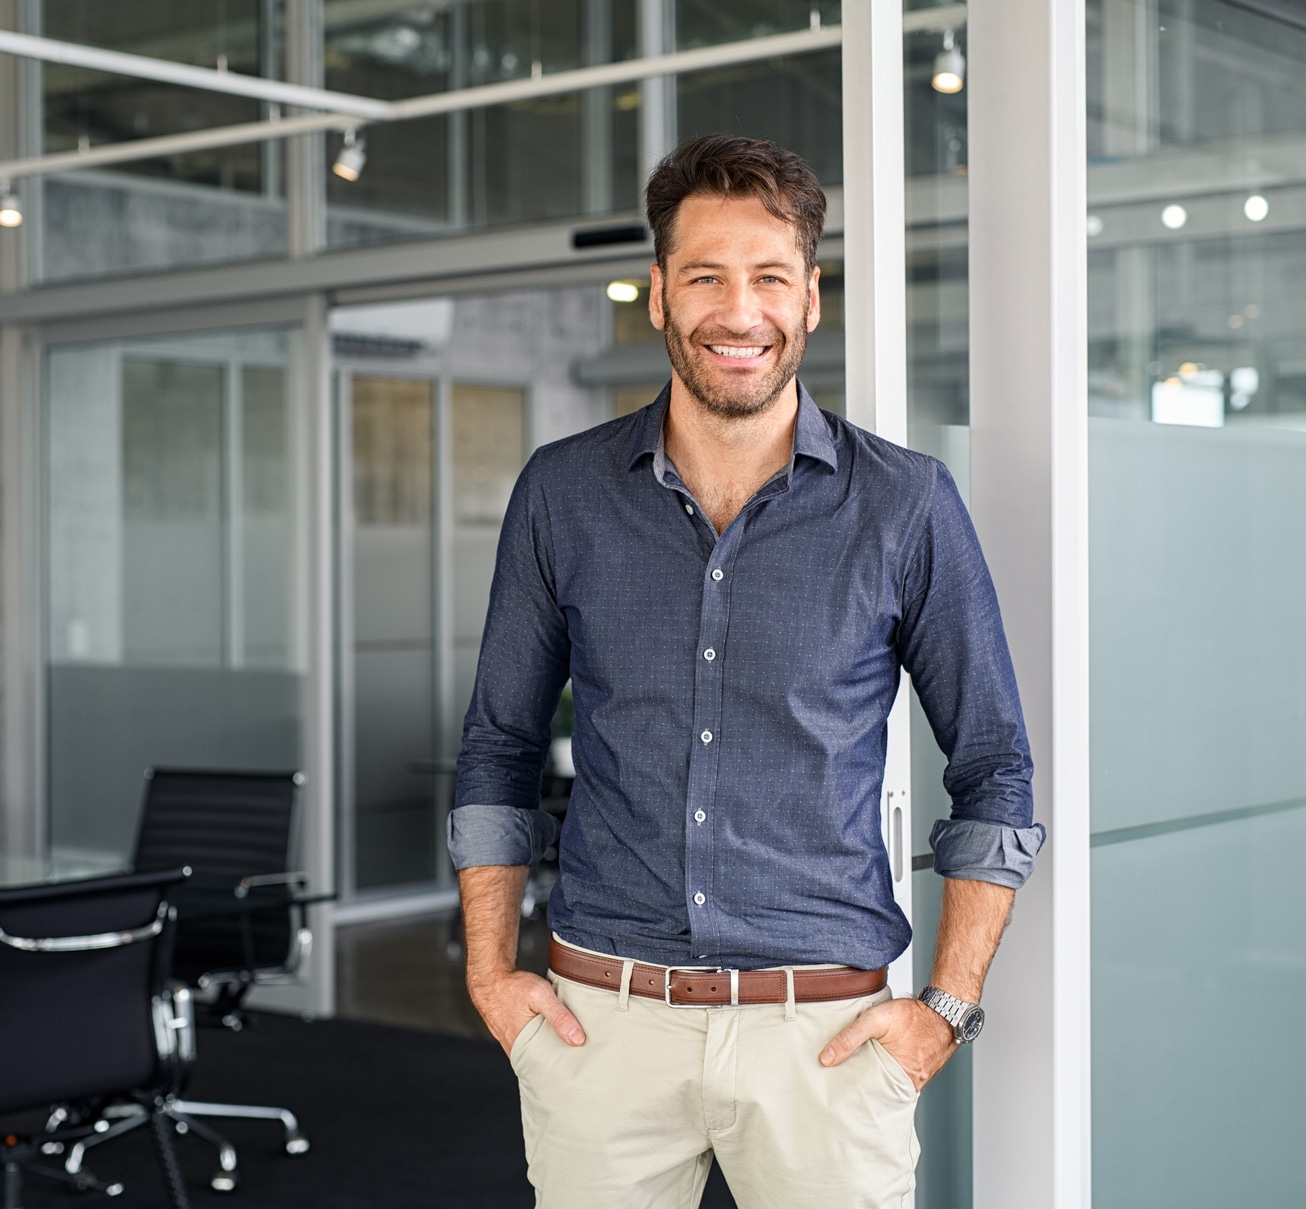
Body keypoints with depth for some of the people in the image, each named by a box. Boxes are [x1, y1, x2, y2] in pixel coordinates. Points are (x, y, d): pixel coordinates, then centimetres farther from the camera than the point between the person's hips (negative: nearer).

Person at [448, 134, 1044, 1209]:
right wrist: (491, 973, 5)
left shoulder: (906, 506, -2)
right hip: (598, 1022, 2)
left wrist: (949, 1008, -2)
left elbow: (994, 771, 4)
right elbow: (500, 745, 12)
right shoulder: (563, 493, 3)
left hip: (823, 1035, -1)